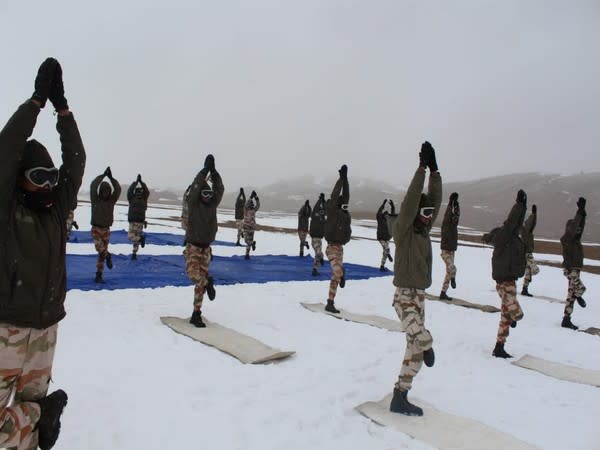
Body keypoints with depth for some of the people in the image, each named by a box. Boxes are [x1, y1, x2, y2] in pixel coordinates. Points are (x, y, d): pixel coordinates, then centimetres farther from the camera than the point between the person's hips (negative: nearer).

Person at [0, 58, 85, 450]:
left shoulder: (57, 208, 4)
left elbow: (76, 162, -3)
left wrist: (62, 106, -8)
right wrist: (38, 99, -17)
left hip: (46, 327, 3)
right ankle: (44, 414, 19)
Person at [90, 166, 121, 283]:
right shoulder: (95, 199, -3)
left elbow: (118, 190, -8)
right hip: (96, 228, -1)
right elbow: (93, 186, -10)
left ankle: (99, 275, 14)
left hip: (106, 229, 2)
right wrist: (103, 176, -13)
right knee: (99, 248, -21)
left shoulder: (112, 200, 1)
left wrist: (111, 178, -13)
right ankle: (108, 256, 11)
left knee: (101, 253, 6)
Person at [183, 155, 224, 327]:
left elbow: (219, 189, -9)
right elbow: (195, 186, -20)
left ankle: (196, 314, 6)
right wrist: (205, 169, -23)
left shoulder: (212, 204, 4)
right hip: (192, 246, -3)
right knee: (192, 273, -29)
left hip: (206, 248, 3)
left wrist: (214, 171, -17)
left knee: (200, 282, 3)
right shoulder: (193, 203, -6)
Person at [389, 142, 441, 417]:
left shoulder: (424, 228, 8)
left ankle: (400, 397, 17)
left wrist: (434, 170, -8)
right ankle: (428, 349, 8)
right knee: (422, 340, -27)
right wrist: (422, 168, -23)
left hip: (419, 296, 7)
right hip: (404, 296, -7)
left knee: (414, 348, 8)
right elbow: (411, 200, -23)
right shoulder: (402, 230, -12)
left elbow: (435, 200, 0)